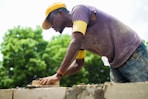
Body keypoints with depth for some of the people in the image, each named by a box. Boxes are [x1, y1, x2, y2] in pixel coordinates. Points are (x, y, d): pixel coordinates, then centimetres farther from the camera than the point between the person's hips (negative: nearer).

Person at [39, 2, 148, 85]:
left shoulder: (79, 10, -12)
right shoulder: (77, 35, 13)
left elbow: (75, 44, -26)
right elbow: (78, 64, 18)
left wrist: (58, 74, -24)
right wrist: (57, 75, 2)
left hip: (133, 54, -8)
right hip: (116, 64, 8)